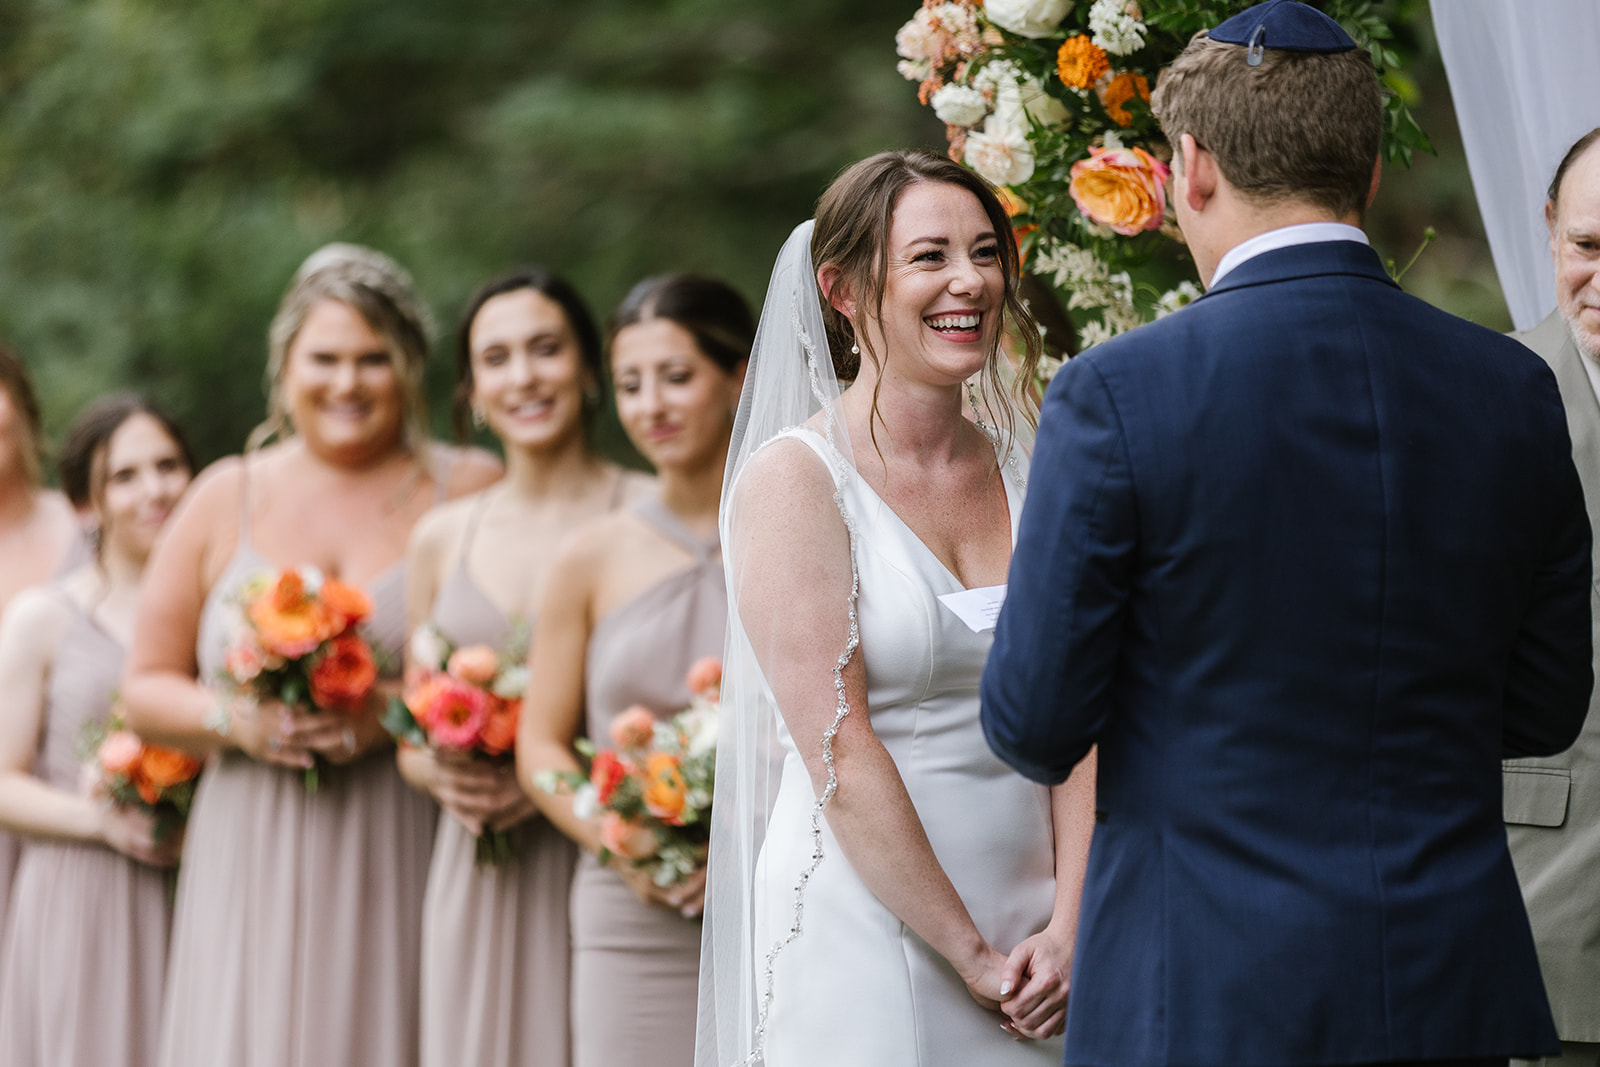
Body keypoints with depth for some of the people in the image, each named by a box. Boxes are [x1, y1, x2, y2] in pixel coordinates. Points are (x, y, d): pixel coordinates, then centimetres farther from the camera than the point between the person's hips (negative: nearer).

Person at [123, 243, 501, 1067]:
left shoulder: (470, 491, 5)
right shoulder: (226, 498, 12)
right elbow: (146, 688, 14)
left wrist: (396, 712, -15)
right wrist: (233, 720, -5)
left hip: (404, 868, -2)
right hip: (254, 874, 2)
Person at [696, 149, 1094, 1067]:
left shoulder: (1027, 471, 7)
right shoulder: (793, 478, -8)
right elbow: (838, 753, -13)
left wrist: (1066, 930, -10)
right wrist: (971, 955, -13)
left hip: (1030, 931, 5)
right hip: (865, 933, -5)